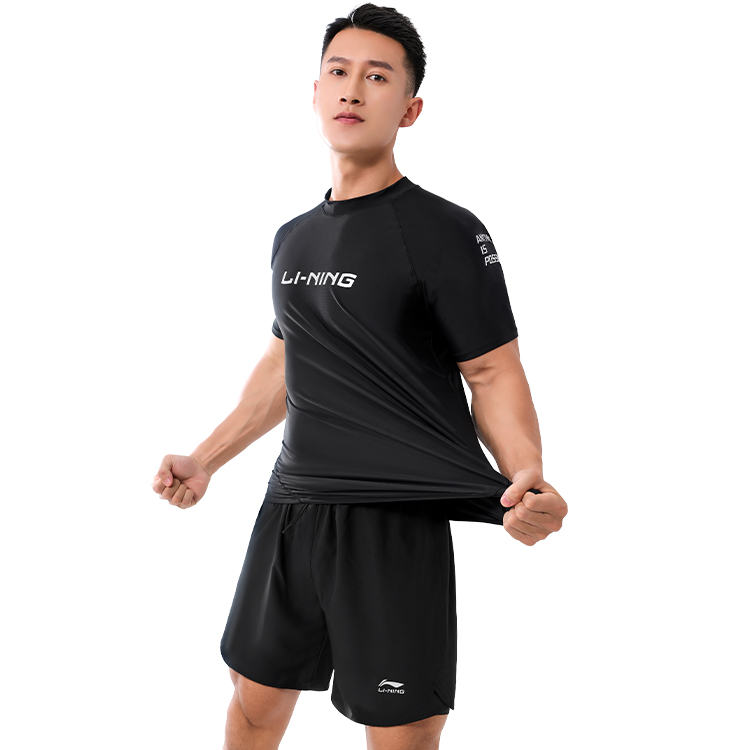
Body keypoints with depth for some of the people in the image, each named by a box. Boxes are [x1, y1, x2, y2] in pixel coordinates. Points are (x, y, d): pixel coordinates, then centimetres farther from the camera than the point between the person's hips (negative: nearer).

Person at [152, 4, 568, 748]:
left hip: (396, 522, -6)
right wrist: (205, 460, 20)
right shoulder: (293, 237, 12)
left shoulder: (446, 232, -9)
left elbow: (493, 375, -10)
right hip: (289, 508, 7)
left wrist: (528, 479, -28)